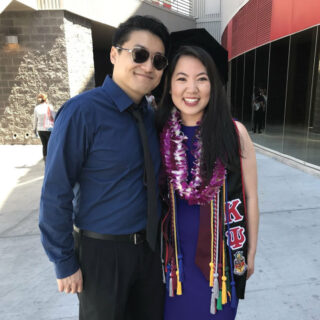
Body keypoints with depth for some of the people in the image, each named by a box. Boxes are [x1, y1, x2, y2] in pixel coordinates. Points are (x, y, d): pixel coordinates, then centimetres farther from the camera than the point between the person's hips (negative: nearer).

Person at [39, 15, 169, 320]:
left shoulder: (151, 115, 1)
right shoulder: (82, 112, -19)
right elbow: (55, 193, -16)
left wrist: (158, 237, 10)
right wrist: (65, 262, -11)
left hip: (150, 246, 6)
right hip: (102, 251, -5)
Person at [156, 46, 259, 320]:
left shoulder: (235, 132, -12)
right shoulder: (162, 135, -6)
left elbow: (250, 197, -4)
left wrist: (250, 253, 3)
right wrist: (156, 247, 7)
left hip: (222, 252, -1)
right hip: (176, 251, 2)